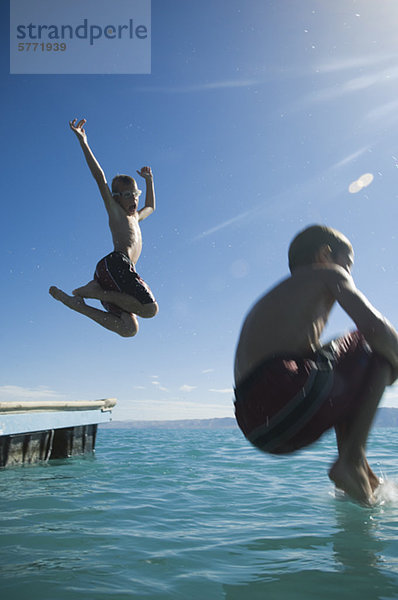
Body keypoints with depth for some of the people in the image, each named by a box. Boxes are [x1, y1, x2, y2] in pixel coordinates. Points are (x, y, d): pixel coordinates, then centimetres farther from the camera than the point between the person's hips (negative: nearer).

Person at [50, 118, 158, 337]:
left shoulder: (134, 218, 34)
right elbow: (100, 177, 3)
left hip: (116, 274, 8)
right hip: (115, 263, -8)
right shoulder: (115, 212, 11)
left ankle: (77, 302, -6)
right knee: (150, 308, -23)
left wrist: (149, 180, 51)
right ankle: (94, 291, -15)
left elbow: (150, 207, 54)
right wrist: (83, 142, 0)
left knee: (128, 329, -6)